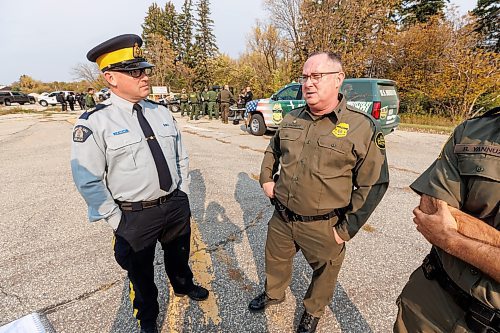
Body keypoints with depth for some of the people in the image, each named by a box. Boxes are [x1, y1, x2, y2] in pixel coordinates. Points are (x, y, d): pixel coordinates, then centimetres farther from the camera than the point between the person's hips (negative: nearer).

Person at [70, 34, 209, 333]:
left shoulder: (162, 112, 1)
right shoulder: (94, 122, -14)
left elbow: (181, 156, 8)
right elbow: (88, 181, -13)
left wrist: (183, 194, 6)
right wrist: (116, 221, -10)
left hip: (177, 205, 4)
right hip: (135, 216, -4)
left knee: (179, 253, 28)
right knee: (141, 272, 21)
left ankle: (184, 285, 61)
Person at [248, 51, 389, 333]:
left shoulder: (363, 127, -15)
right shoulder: (291, 120, 1)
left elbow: (374, 184, -12)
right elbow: (272, 151, 19)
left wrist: (347, 229, -11)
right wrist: (266, 179, 8)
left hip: (323, 228, -4)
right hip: (282, 218, 5)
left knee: (325, 272, 21)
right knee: (275, 260, 26)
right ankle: (274, 293, 58)